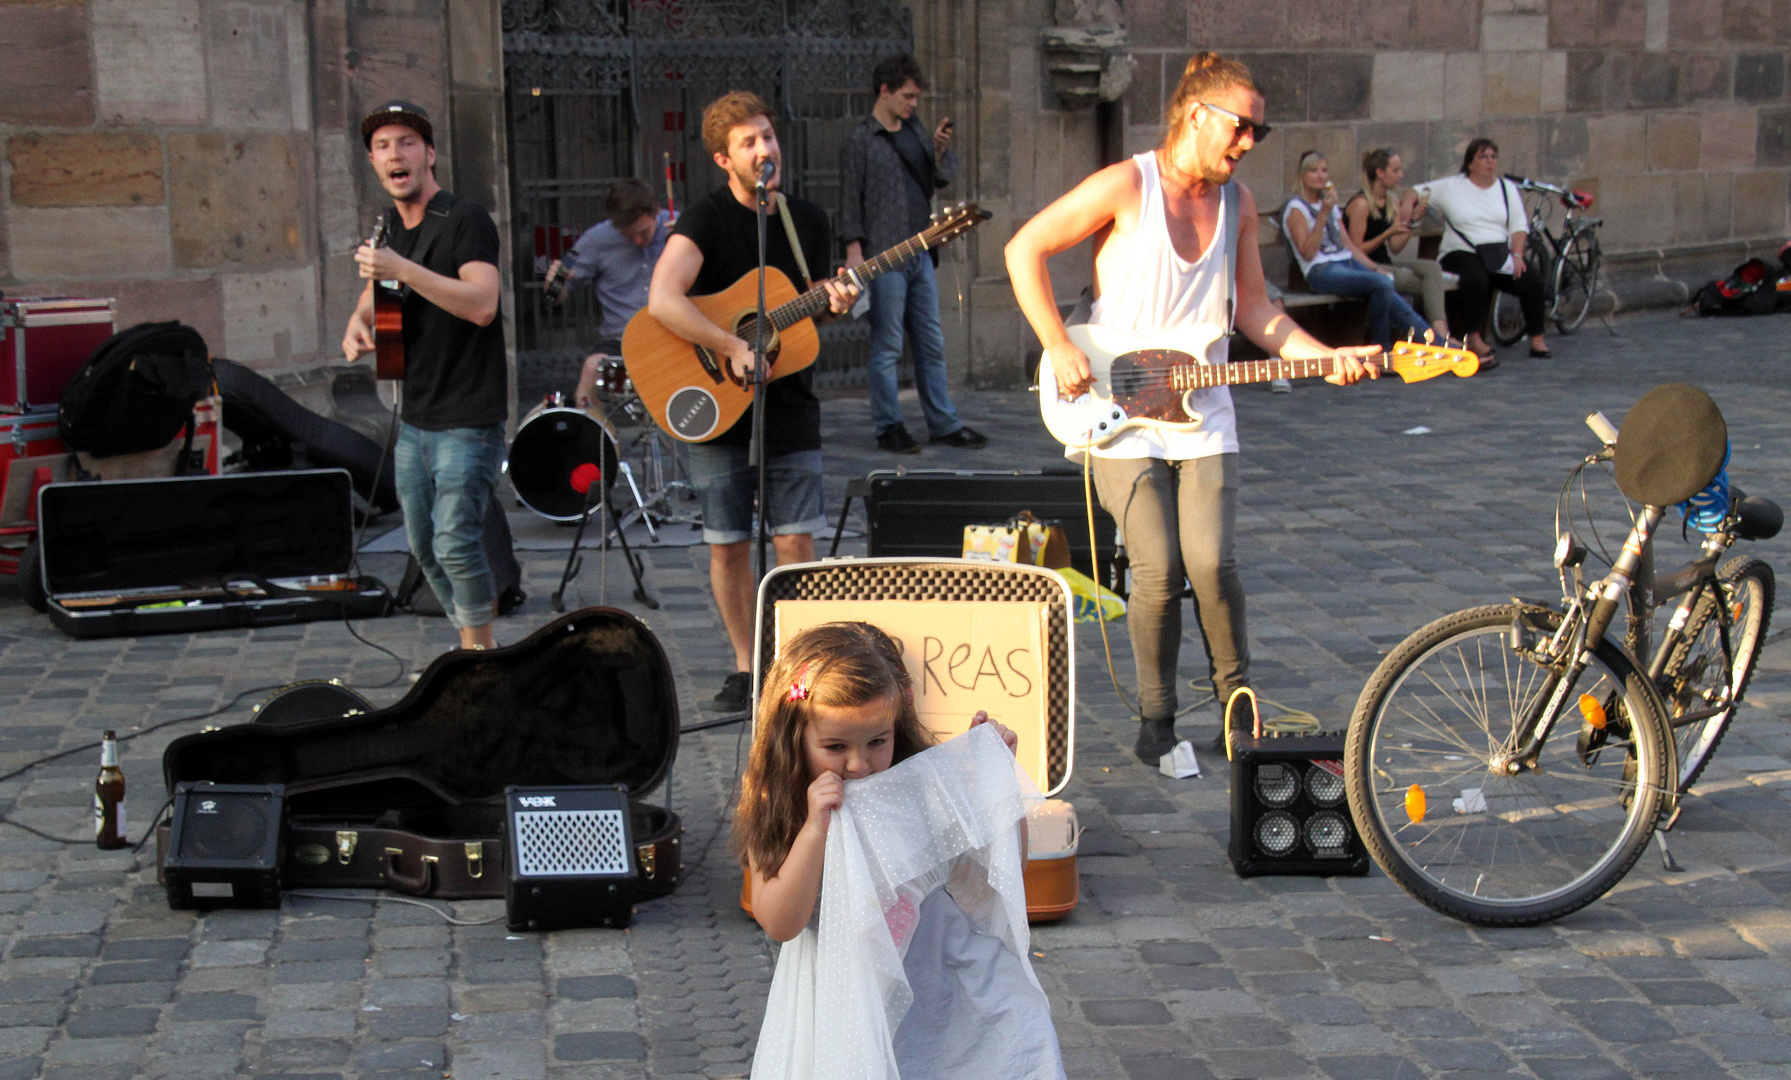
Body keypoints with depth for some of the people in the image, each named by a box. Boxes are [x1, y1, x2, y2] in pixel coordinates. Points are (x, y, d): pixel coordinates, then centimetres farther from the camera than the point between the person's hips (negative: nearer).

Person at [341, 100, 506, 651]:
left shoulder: (466, 219, -12)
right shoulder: (385, 231, 12)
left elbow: (482, 305, -25)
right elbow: (372, 301, 24)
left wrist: (404, 270, -28)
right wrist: (357, 326, 1)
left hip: (468, 419, -8)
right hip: (413, 419, 8)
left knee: (455, 540, -14)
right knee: (423, 545, 13)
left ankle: (482, 656, 3)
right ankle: (471, 645, 29)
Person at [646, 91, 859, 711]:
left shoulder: (808, 220, 8)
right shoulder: (706, 219, -9)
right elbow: (662, 301, -24)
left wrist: (835, 303, -7)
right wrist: (732, 348, -26)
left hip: (790, 409, 3)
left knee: (795, 543, 1)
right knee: (727, 545, 5)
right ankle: (746, 665, 20)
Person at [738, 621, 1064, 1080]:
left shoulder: (923, 788, -7)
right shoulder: (775, 814, -7)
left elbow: (1008, 862, 2)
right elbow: (780, 923, -15)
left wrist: (997, 771, -10)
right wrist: (815, 828, -24)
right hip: (843, 987, -1)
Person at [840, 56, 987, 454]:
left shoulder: (915, 131, 15)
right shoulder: (860, 141, -4)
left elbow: (942, 178, 16)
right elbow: (850, 200, -6)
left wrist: (940, 150, -4)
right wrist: (854, 251, -14)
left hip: (920, 255, 7)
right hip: (884, 257, -7)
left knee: (931, 343, 9)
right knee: (887, 346, -2)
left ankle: (943, 423, 15)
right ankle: (889, 427, 6)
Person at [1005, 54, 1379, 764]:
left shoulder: (1238, 204, 9)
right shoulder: (1126, 186, -9)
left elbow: (1253, 312, 13)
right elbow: (1024, 249, -7)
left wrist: (1327, 358, -1)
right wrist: (1060, 348, -12)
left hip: (1202, 412, 4)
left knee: (1211, 561, -11)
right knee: (1159, 569, -11)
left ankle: (1236, 697, 11)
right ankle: (1156, 717, 9)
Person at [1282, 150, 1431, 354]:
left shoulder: (1330, 204, 23)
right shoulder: (1296, 208, -1)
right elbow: (1308, 252, -12)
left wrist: (1375, 268, 11)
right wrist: (1323, 215, -17)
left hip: (1349, 264, 7)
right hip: (1321, 272, -7)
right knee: (1382, 284, -31)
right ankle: (1380, 348, -17)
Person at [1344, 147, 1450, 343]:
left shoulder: (1393, 201, 15)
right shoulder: (1361, 204, -10)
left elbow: (1394, 248, 13)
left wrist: (1413, 221, 1)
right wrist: (1388, 233, -20)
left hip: (1386, 266, 7)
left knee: (1432, 267, -21)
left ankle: (1440, 333, -37)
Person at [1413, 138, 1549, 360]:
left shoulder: (1507, 188, 15)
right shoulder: (1450, 187, 6)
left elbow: (1519, 227, 9)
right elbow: (1416, 192, 7)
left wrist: (1517, 255, -7)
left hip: (1501, 253, 3)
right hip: (1461, 253, -3)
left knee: (1531, 277, -23)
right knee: (1476, 278, -37)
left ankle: (1536, 337, -10)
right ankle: (1472, 337, -23)